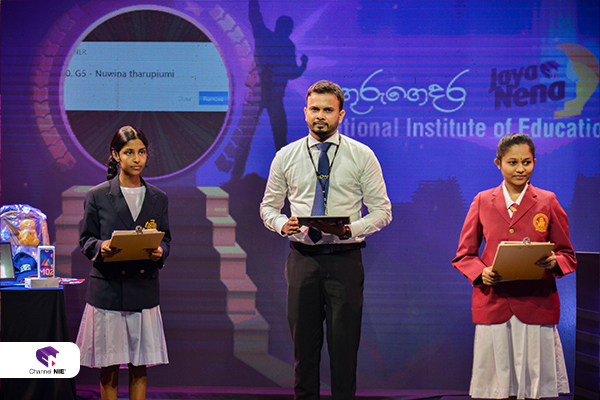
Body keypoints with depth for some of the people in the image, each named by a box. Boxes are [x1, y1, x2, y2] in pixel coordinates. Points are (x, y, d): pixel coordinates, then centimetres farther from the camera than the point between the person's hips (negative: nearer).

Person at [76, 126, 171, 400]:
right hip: (107, 289, -2)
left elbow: (166, 239, 13)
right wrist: (101, 247, -18)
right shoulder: (97, 196, 2)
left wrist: (160, 252, -9)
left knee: (140, 365, 4)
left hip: (144, 290, 2)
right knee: (109, 366, 2)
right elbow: (86, 240, 3)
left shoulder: (158, 198, 10)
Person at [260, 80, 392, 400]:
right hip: (303, 257, 2)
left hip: (345, 258, -2)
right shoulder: (286, 156, 8)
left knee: (344, 344, -2)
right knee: (304, 342, 6)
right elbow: (268, 207, 14)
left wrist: (351, 229, -15)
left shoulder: (362, 156, 3)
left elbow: (382, 211, 3)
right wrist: (283, 224, -8)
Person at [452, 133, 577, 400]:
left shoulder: (548, 202, 8)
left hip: (536, 305, 0)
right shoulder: (483, 202, 9)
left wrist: (553, 262, -12)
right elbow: (464, 255, 11)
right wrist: (481, 273, -9)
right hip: (494, 305, 1)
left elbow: (567, 255, 10)